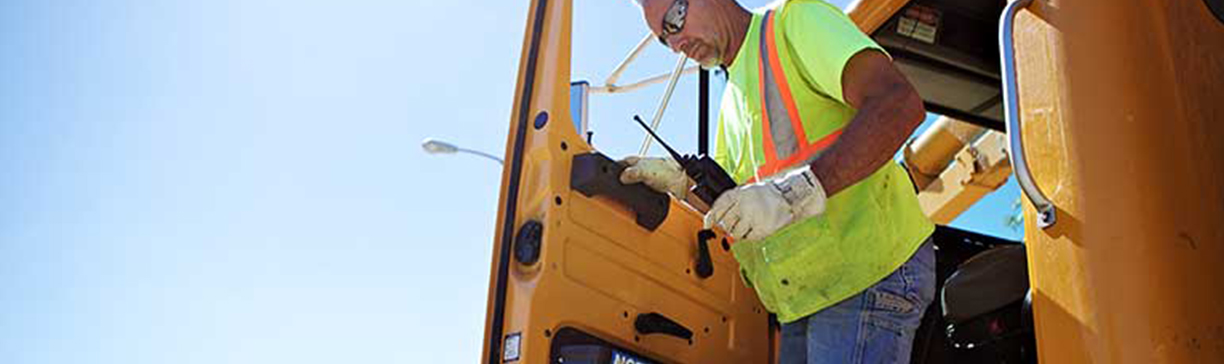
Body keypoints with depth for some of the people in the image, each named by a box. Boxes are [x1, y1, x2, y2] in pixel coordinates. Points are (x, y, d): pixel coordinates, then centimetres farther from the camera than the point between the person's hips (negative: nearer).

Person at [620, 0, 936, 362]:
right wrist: (680, 181, 1)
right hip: (805, 294, 9)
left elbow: (900, 103, -21)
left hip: (869, 268, -8)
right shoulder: (732, 99, 21)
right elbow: (728, 212, 21)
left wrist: (796, 192, -29)